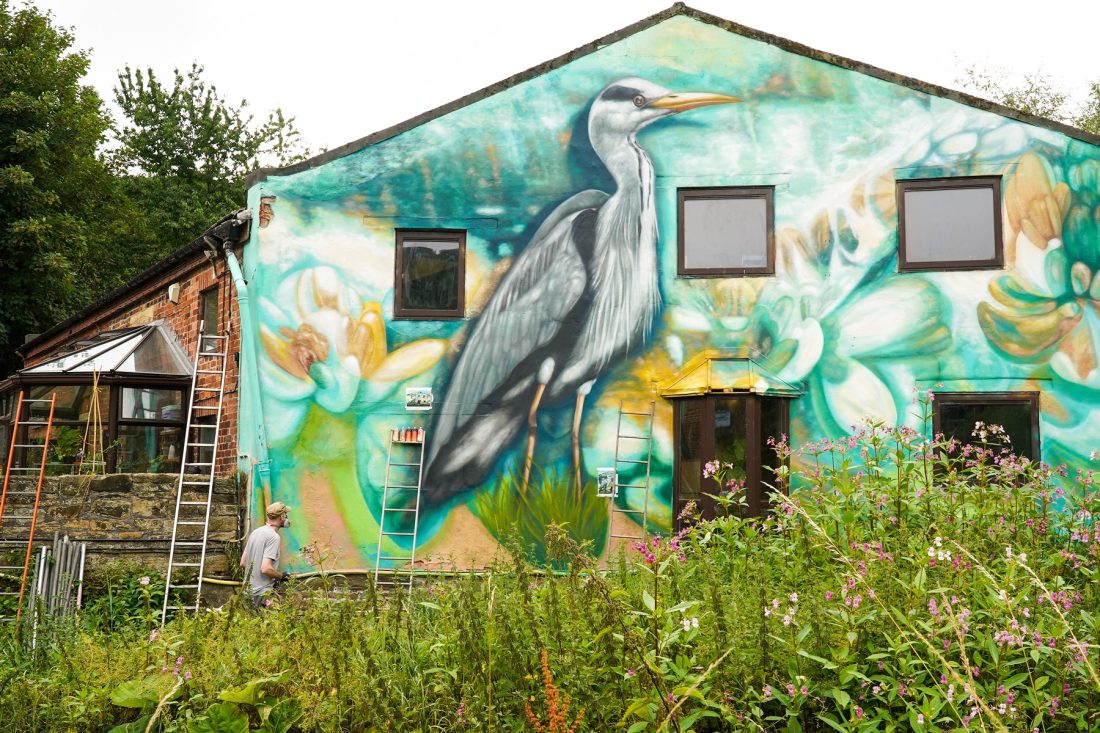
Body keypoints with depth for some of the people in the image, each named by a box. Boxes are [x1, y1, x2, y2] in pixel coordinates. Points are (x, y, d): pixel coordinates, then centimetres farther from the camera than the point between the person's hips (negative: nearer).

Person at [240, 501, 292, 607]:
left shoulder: (255, 532, 10)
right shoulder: (274, 537, -16)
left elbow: (242, 563, 15)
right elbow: (265, 568, -23)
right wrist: (281, 575, -7)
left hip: (248, 590, 9)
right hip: (262, 593, -9)